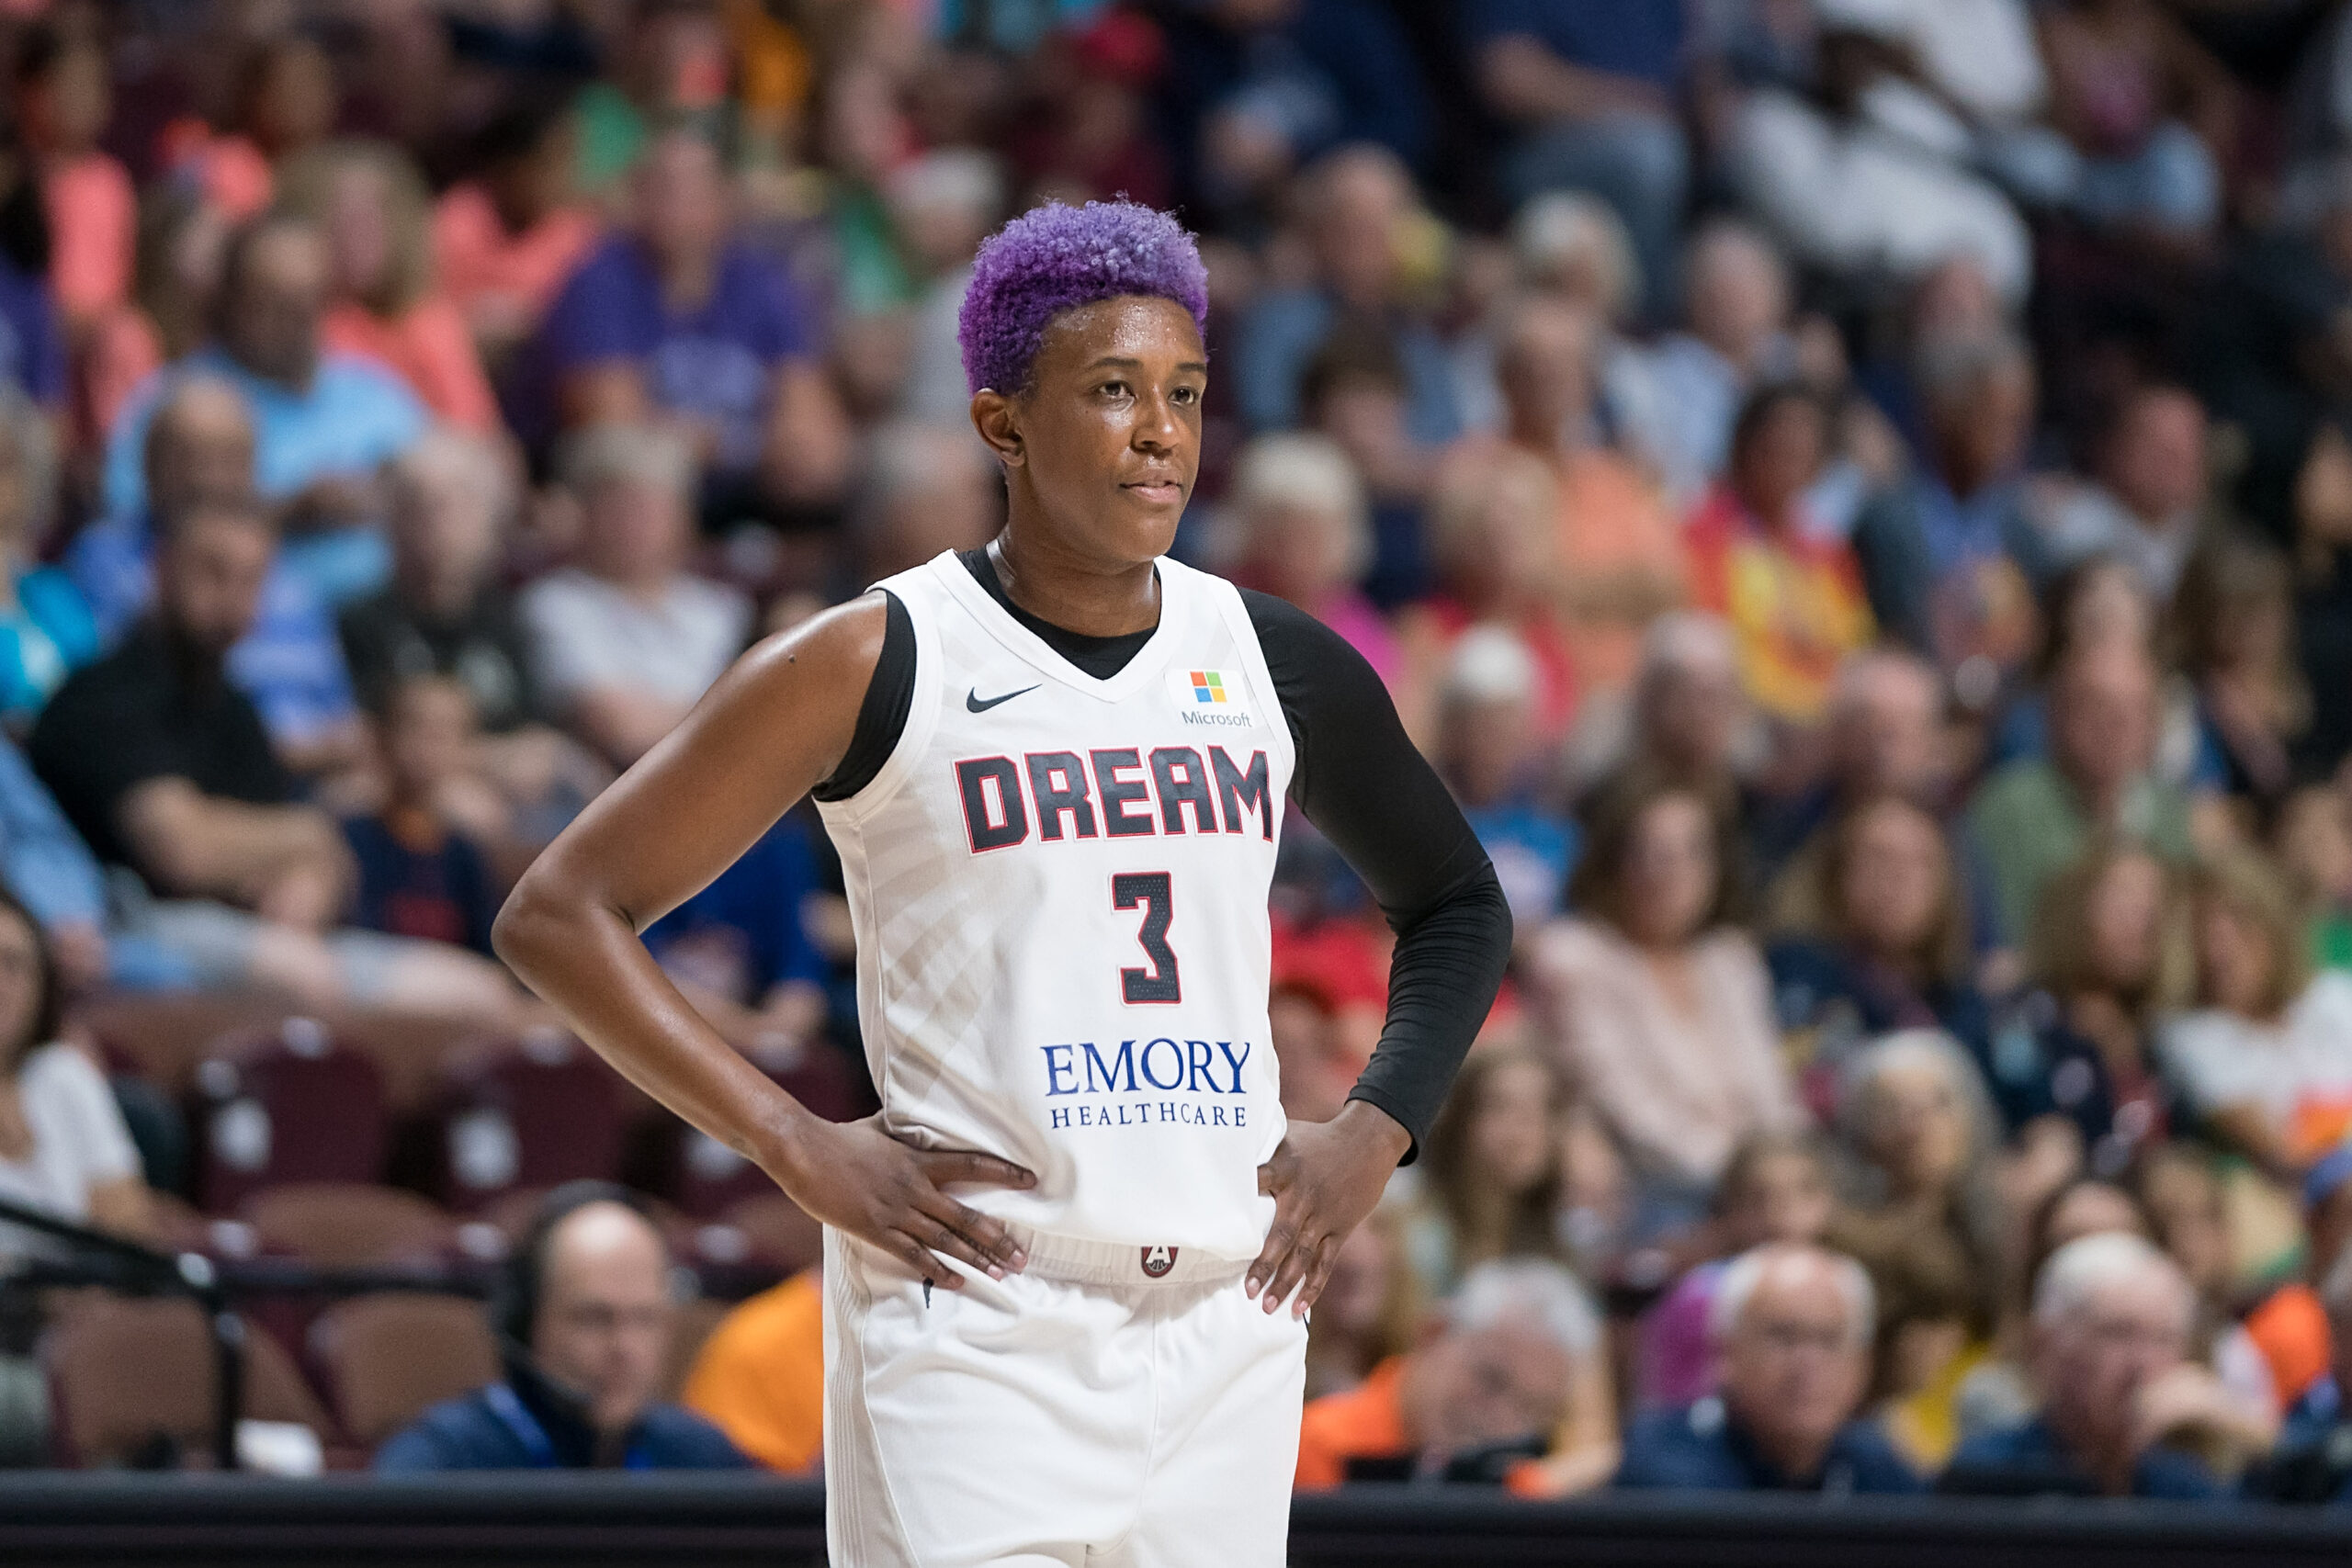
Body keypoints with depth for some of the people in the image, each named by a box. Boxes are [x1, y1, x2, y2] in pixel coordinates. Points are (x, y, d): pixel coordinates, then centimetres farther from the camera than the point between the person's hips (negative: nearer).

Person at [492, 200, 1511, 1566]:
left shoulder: (1277, 665, 10)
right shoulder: (877, 666, -4)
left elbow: (1458, 905, 27)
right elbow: (560, 915, -2)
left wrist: (1374, 1137, 10)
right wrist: (802, 1150, -9)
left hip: (1225, 1334, 5)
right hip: (978, 1336, -5)